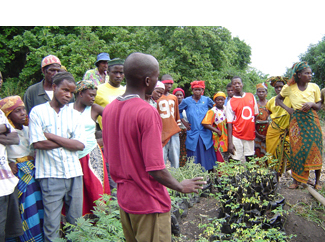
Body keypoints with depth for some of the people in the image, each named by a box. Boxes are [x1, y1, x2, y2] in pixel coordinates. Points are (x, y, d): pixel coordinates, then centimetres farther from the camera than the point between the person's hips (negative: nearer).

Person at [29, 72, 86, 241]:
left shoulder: (74, 114, 10)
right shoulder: (38, 111, 1)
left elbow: (80, 144, -2)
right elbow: (37, 143, -10)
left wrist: (52, 136, -7)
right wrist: (68, 141, -5)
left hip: (74, 173, 3)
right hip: (50, 175, -3)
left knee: (76, 222, 11)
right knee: (52, 224, 3)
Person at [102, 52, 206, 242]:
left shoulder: (109, 110, 0)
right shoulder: (147, 112, -24)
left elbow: (110, 157, 8)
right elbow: (155, 168, -24)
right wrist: (181, 187, -8)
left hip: (124, 199, 7)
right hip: (149, 203, -7)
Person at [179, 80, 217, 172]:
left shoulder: (207, 100, 4)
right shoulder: (186, 101, 3)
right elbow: (178, 111, 15)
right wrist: (185, 124, 7)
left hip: (206, 135, 1)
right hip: (192, 135, 0)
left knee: (207, 160, 1)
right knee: (193, 161, 2)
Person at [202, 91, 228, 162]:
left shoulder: (226, 109, 5)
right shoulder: (212, 111, -13)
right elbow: (205, 123, -23)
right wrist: (217, 131, -21)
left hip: (226, 138, 6)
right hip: (218, 138, -6)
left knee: (227, 160, 15)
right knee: (220, 160, -1)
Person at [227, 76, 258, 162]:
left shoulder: (251, 96, 7)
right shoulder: (230, 103, -3)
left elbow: (255, 115, 14)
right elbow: (229, 123, -6)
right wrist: (230, 142, -12)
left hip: (250, 135, 3)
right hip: (237, 137, -3)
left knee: (250, 160, 10)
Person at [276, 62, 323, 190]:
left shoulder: (314, 87, 2)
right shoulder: (289, 87, -1)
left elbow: (319, 106, 8)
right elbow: (278, 99, 14)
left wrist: (311, 104, -14)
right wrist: (287, 108, 0)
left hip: (312, 121, 1)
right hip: (296, 121, -1)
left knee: (315, 149, -1)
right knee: (297, 150, 1)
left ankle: (317, 181, 11)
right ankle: (296, 180, 10)